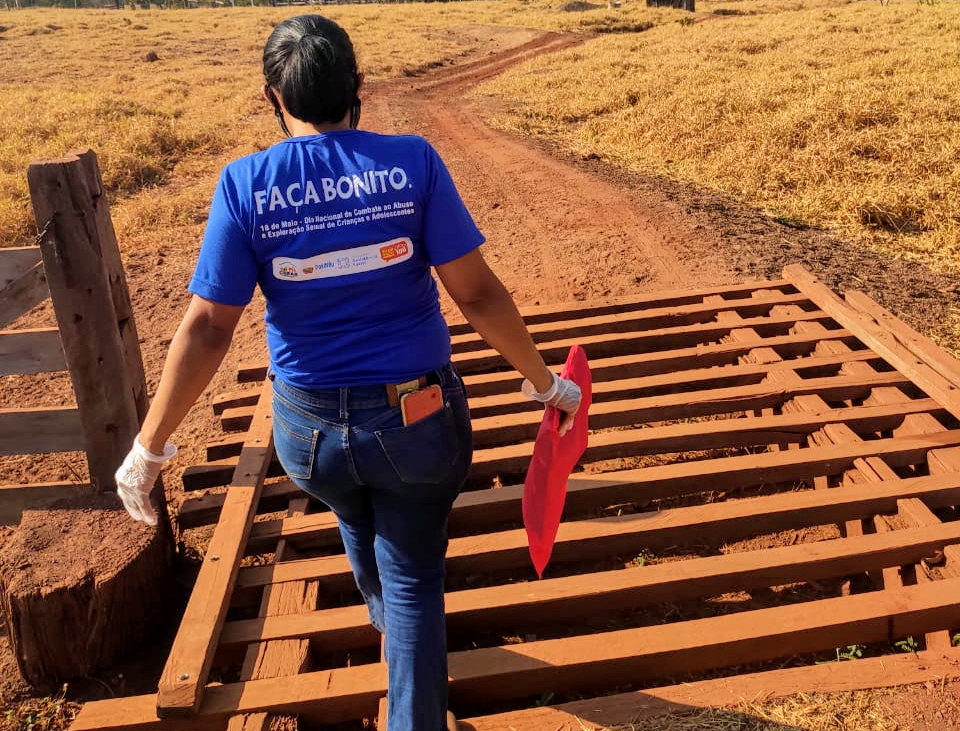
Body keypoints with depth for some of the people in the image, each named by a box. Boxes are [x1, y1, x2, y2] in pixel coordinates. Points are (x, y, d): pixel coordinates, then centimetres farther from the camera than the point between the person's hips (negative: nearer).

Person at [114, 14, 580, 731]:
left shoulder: (244, 184, -11)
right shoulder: (412, 162, -13)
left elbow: (206, 328, -11)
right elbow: (477, 293, -13)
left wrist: (150, 447, -2)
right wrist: (543, 379, 0)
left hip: (309, 429, 3)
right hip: (418, 421, -3)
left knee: (359, 523, 36)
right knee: (413, 581, 16)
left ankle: (385, 616, 66)